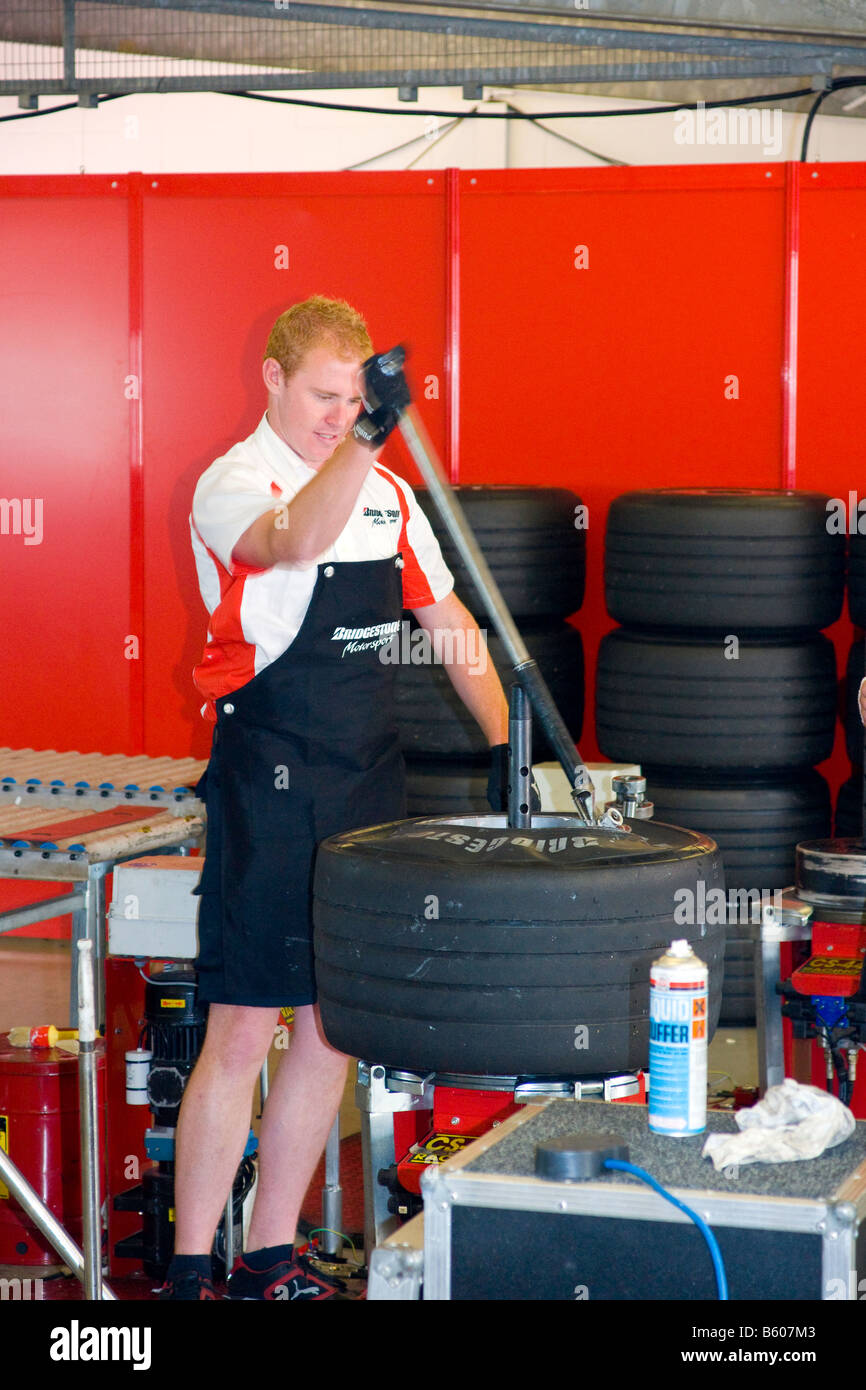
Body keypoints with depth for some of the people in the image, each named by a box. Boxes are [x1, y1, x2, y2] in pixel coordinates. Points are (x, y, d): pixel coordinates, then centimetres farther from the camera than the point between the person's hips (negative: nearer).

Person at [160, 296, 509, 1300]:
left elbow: (446, 618, 18)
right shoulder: (234, 482, -9)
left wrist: (502, 737, 7)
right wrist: (364, 438, -47)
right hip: (270, 790, -7)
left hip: (367, 782, 7)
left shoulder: (386, 492, 12)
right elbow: (293, 540, -33)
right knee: (242, 1032, -5)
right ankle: (188, 1272, 5)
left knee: (332, 1029, 10)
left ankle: (270, 1259, 21)